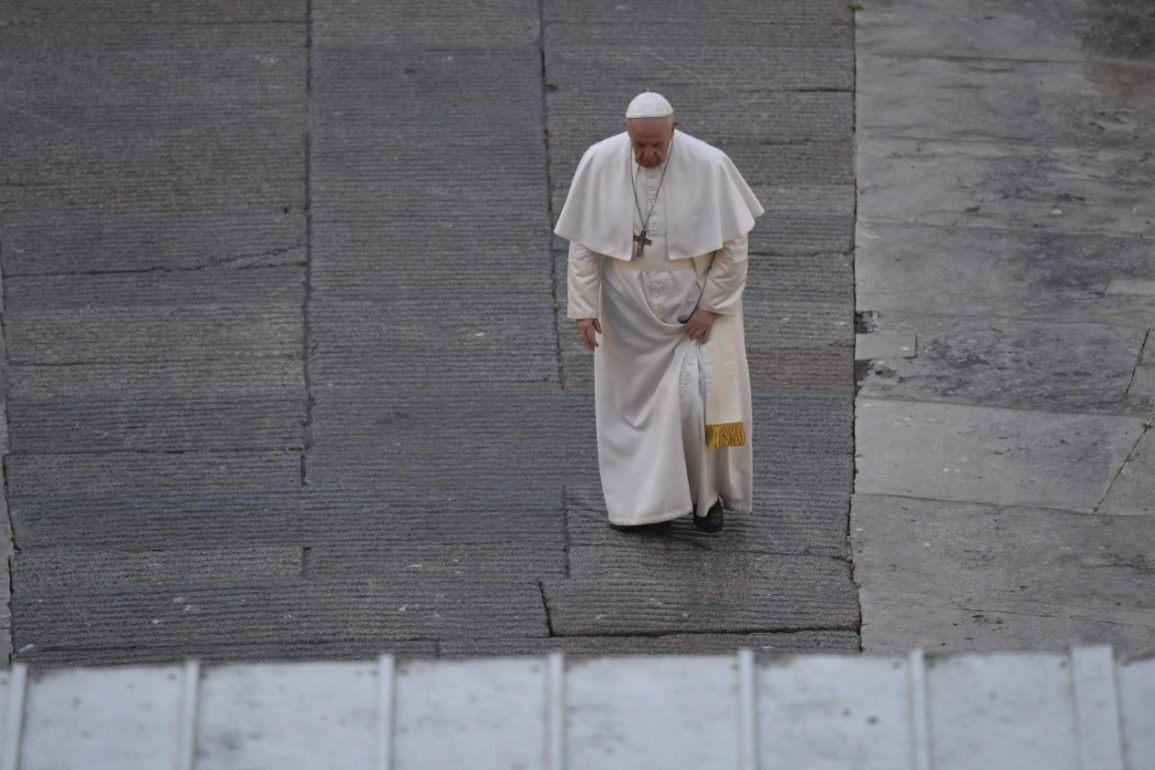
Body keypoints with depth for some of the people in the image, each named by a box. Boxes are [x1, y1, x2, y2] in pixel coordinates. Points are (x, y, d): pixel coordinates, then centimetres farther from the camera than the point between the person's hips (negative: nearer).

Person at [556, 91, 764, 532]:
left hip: (696, 302, -2)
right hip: (628, 309, 2)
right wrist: (583, 307, -9)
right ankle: (639, 499, 23)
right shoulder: (599, 164, -13)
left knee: (697, 398, -5)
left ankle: (708, 494, 15)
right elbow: (583, 243, -5)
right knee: (632, 401, 9)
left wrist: (711, 306, -12)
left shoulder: (709, 166, -18)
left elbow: (733, 244, -9)